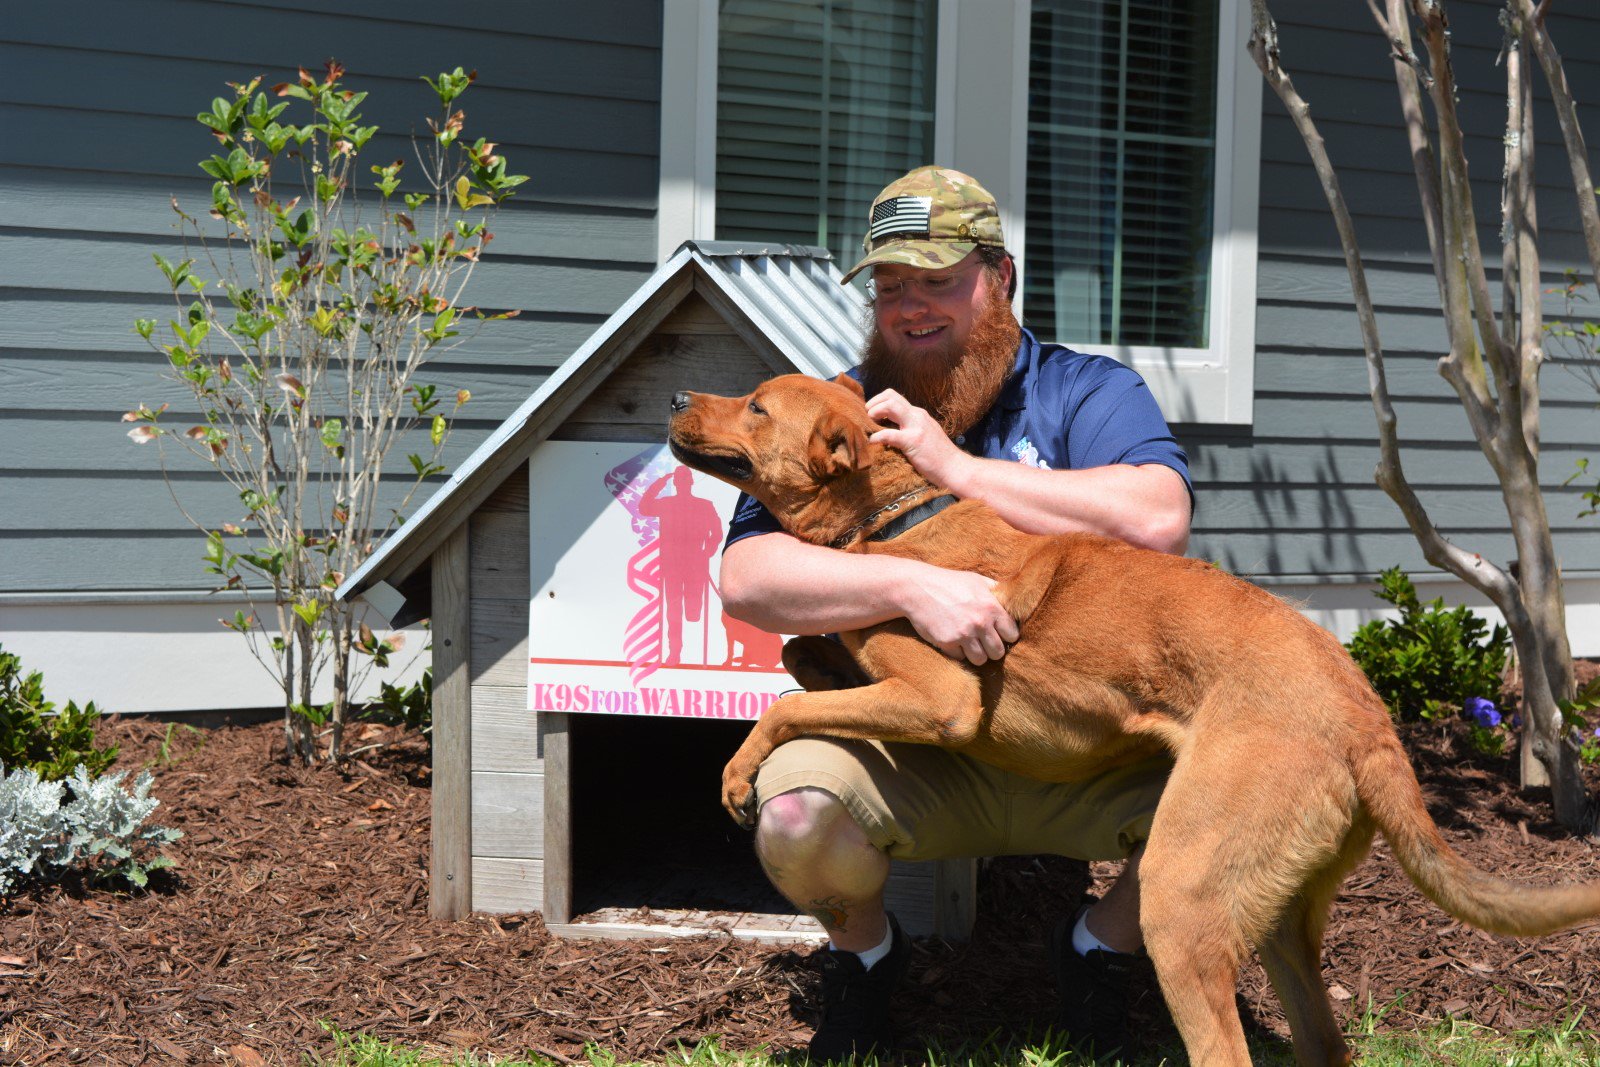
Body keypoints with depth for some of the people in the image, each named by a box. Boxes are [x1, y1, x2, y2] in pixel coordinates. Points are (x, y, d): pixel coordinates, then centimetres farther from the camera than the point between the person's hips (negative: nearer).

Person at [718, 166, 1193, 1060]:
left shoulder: (1089, 392, 3)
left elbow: (1158, 520, -19)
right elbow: (746, 579, -10)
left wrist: (955, 467, -17)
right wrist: (910, 585, -27)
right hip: (906, 750, 0)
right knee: (797, 815, -31)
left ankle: (1101, 947, 9)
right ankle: (866, 953, 8)